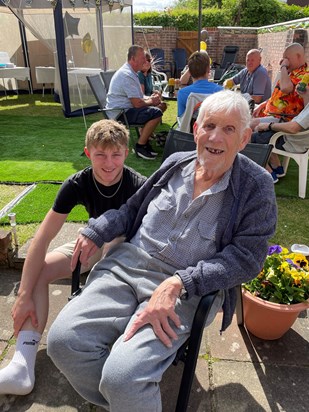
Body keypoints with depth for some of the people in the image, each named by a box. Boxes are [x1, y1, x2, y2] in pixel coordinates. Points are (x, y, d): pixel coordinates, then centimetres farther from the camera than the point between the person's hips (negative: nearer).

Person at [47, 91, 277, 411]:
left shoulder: (256, 186, -4)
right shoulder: (176, 163, 9)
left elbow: (246, 257, -10)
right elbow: (134, 207, 20)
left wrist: (178, 284, -20)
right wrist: (96, 231, 4)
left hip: (189, 289, -4)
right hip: (129, 263, 5)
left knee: (122, 376, -25)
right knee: (63, 339, -12)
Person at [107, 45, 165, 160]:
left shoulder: (130, 72, 15)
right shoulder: (127, 75, -19)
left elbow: (136, 97, 24)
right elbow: (137, 103, -23)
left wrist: (150, 98, 7)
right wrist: (151, 101, -4)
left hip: (123, 109, 11)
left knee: (157, 106, 13)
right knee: (156, 112, -22)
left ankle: (144, 141, 12)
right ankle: (140, 147, -12)